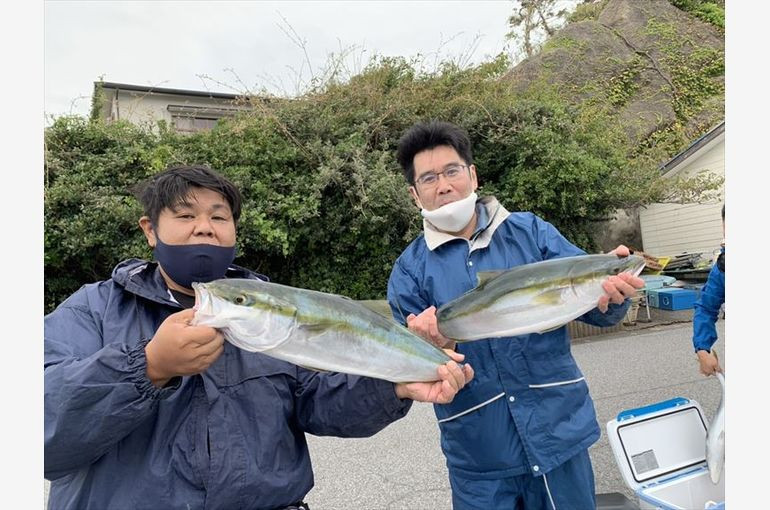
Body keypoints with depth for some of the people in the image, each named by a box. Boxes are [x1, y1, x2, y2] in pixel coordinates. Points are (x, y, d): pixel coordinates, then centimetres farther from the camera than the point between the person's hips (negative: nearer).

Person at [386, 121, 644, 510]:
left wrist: (611, 292, -24)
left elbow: (595, 308, -2)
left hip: (559, 432, 2)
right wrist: (433, 348, -26)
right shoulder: (410, 270, -4)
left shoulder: (531, 231, -1)